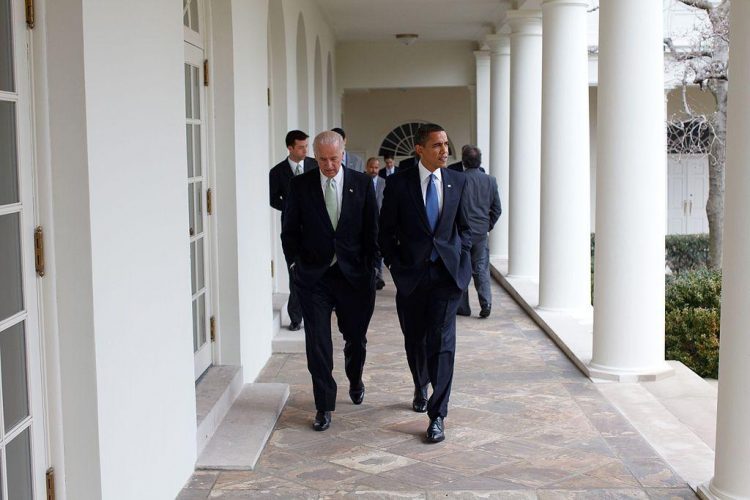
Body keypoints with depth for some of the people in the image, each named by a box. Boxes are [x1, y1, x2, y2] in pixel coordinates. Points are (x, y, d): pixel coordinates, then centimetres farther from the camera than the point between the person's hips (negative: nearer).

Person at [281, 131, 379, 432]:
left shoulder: (362, 184, 0)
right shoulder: (300, 185, 0)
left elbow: (371, 229, 3)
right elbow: (290, 230, 6)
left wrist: (370, 269, 0)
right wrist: (295, 264, -1)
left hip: (353, 274, 1)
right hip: (314, 276, -1)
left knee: (356, 337, 14)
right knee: (317, 343, -2)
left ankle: (355, 380, 45)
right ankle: (324, 406, 9)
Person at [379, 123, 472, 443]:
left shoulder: (457, 182, 5)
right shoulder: (398, 183, -2)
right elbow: (386, 230, 3)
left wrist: (461, 260, 5)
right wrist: (395, 266, -2)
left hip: (447, 273, 0)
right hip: (411, 273, 0)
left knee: (441, 342, -9)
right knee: (415, 341, 14)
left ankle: (437, 414, -5)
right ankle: (420, 388, 42)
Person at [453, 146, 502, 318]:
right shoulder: (490, 180, 1)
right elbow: (497, 208, 6)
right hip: (481, 232, 3)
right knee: (481, 268, 8)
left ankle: (463, 307, 12)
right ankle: (486, 303, -7)